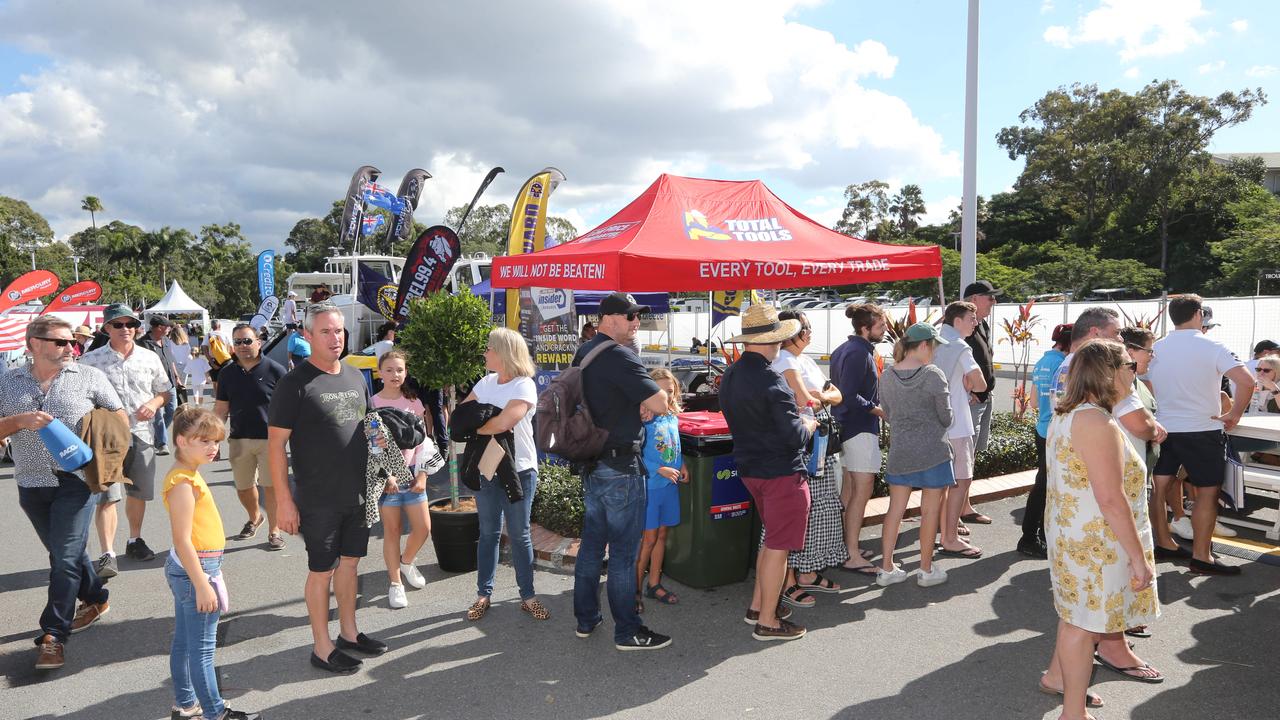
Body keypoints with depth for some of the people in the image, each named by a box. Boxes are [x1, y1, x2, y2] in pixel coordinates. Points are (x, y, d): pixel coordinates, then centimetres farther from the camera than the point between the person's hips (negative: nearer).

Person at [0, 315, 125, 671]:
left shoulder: (88, 376, 0)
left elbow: (119, 416, 4)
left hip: (77, 479, -3)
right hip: (31, 484, 3)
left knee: (66, 557, -6)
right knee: (63, 553, 16)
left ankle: (53, 635, 0)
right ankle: (96, 599, 37)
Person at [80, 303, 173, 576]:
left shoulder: (149, 358, 7)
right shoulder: (90, 360, -3)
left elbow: (165, 390, 16)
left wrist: (153, 403, -5)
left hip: (142, 434, 4)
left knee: (139, 493, 15)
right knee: (107, 496, -11)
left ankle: (135, 540, 33)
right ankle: (107, 554, -9)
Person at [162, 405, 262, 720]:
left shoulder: (189, 475, 11)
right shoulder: (183, 483, -21)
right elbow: (182, 541, -23)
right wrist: (202, 585, -23)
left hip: (186, 568, 10)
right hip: (195, 568, -10)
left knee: (184, 641, 18)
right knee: (202, 646, -2)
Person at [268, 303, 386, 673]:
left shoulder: (355, 376, 8)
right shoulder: (295, 383, -12)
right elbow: (275, 442, -13)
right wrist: (283, 499, -15)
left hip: (358, 493, 6)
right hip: (319, 500, -6)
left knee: (349, 561, 16)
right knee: (322, 570, 5)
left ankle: (349, 632, 32)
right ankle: (322, 647, 18)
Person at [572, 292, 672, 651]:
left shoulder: (583, 353, 10)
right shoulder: (619, 356, -19)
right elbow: (660, 403, -22)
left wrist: (637, 406, 5)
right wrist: (649, 405, 1)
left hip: (590, 461, 9)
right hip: (619, 465, -9)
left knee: (592, 542, 16)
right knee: (623, 550, -1)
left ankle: (586, 619, 26)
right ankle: (627, 631, 8)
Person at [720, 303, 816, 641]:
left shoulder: (730, 376, 5)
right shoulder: (770, 381, -23)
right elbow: (794, 436, -22)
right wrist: (809, 424, 0)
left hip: (750, 469, 9)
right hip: (781, 471, -9)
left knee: (772, 539, 23)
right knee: (778, 546, 3)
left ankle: (757, 606, 31)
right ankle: (767, 622, 12)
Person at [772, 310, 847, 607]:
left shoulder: (805, 360, 17)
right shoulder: (785, 362, -12)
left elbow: (837, 395, 14)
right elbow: (806, 402, -21)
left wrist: (821, 396, -7)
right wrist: (823, 398, -1)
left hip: (819, 445, 10)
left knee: (821, 507, 13)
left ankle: (807, 573, 24)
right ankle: (787, 581, 0)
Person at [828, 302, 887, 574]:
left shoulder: (843, 349, 12)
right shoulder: (859, 353, -19)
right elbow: (850, 397, -24)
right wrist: (879, 409, -13)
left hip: (845, 426, 10)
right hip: (860, 428, -10)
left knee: (848, 489, 16)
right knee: (862, 490, -7)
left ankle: (844, 544, 25)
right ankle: (852, 556, -6)